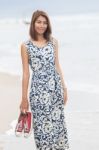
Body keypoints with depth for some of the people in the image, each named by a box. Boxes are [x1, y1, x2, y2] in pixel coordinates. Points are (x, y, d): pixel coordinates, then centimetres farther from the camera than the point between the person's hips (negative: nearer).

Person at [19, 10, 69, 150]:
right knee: (42, 126, 3)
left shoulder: (53, 41, 6)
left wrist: (64, 88, 8)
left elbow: (57, 66, 11)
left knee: (58, 123, 9)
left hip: (56, 88, 3)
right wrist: (24, 97, -1)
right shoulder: (26, 45, -3)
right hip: (38, 90, -3)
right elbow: (26, 72, -2)